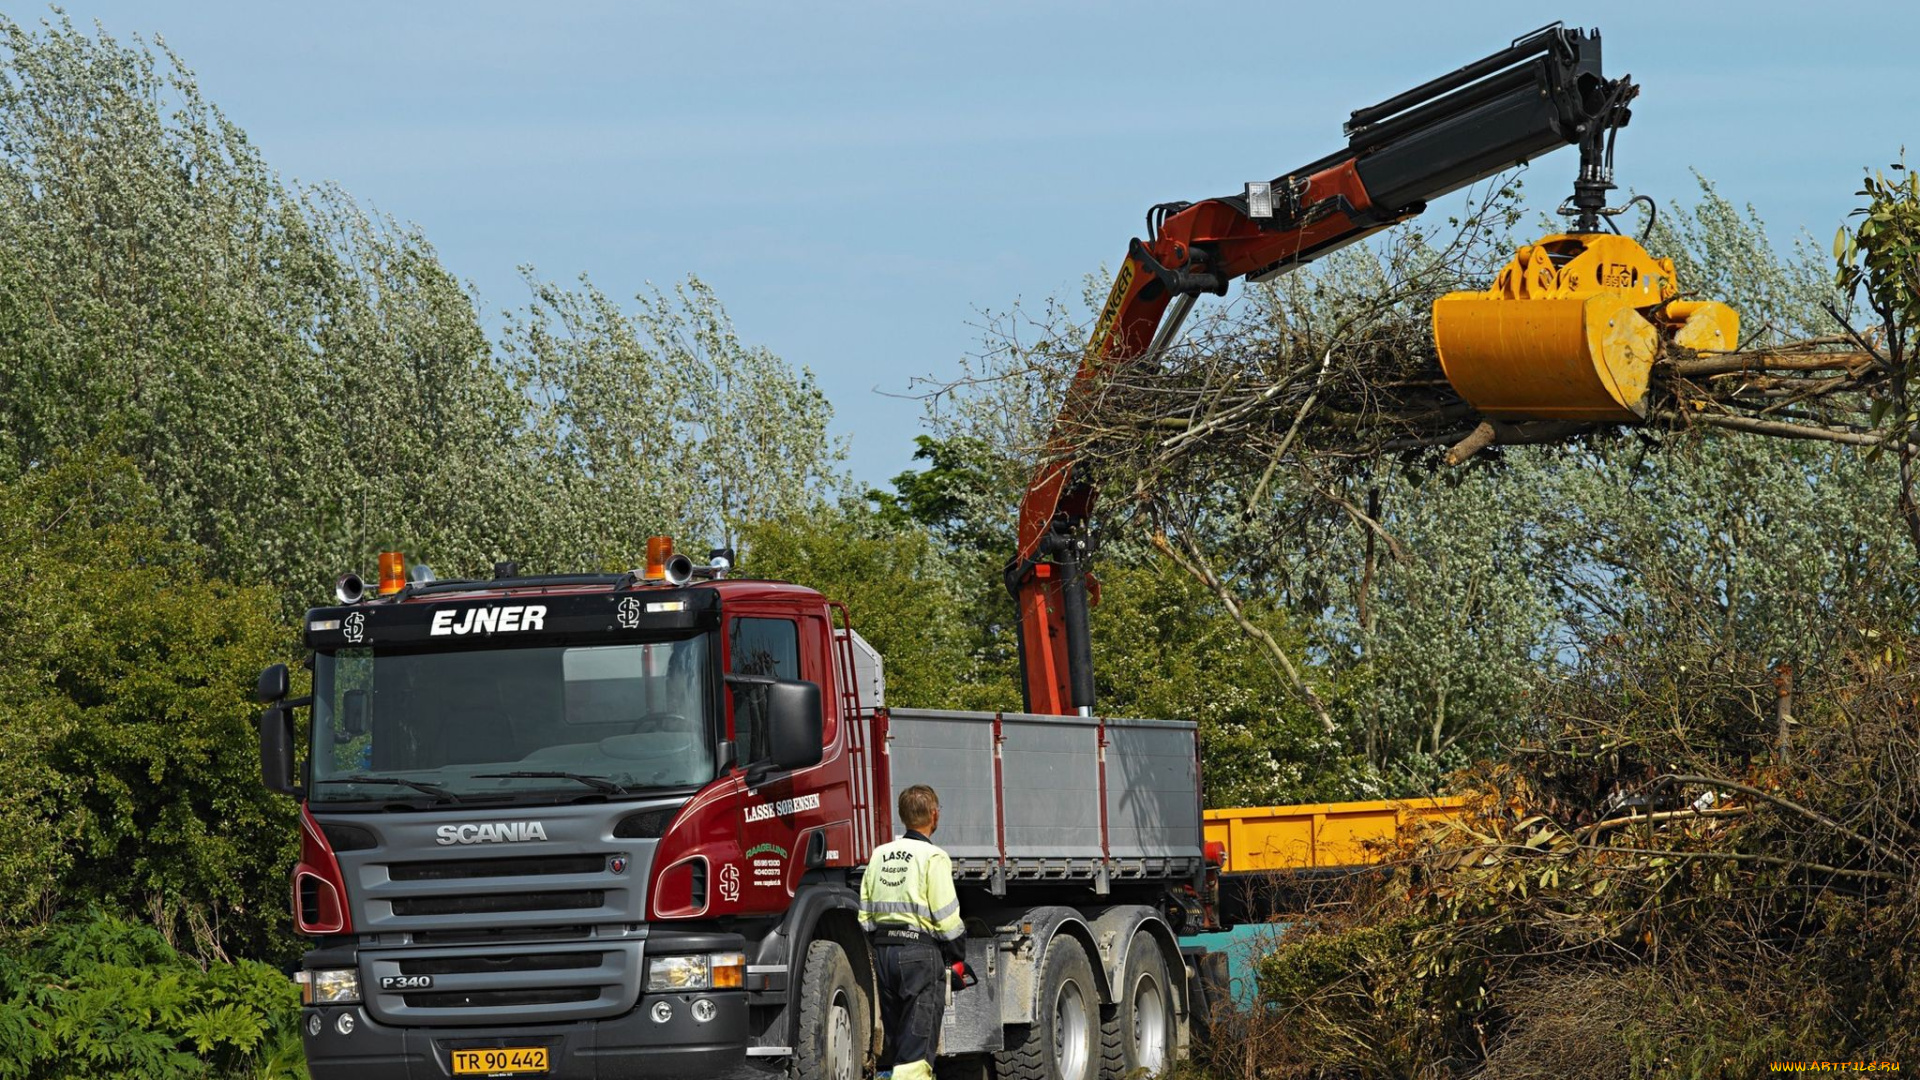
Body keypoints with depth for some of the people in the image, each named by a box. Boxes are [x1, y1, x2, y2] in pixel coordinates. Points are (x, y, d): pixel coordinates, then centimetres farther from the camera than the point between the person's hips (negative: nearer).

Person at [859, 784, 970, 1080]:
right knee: (918, 1039, -8)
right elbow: (947, 917, -10)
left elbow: (865, 913, 10)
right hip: (921, 950, -6)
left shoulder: (880, 855, 11)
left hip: (883, 951, 6)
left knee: (894, 1038, 14)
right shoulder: (932, 858, -9)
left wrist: (880, 947, 18)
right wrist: (958, 959, 1)